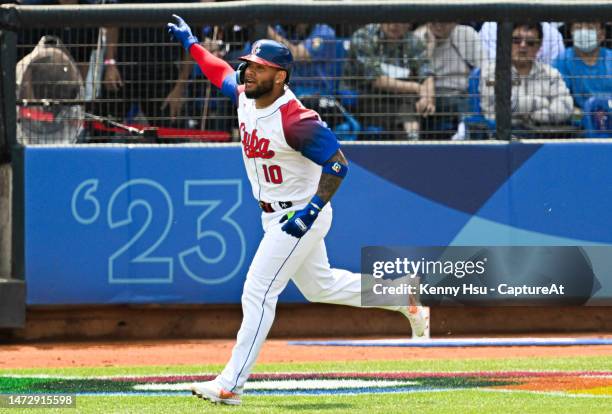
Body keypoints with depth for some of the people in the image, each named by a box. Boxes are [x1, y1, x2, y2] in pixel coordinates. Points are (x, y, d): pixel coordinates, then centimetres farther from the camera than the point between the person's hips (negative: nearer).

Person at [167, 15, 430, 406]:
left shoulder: (296, 120, -28)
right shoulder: (245, 96, -3)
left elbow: (338, 163, -26)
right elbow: (222, 72, 20)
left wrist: (313, 210, -30)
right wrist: (191, 43, 26)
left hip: (301, 215, -9)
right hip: (275, 214, 9)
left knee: (258, 292, -12)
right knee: (320, 286, 22)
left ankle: (231, 385, -11)